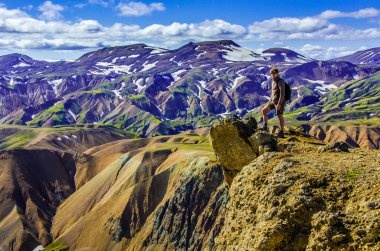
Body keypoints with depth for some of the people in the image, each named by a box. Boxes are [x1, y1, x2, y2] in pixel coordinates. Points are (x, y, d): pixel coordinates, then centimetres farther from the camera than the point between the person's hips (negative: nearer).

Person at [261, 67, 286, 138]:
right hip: (273, 101, 9)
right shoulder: (273, 81, 10)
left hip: (279, 102, -9)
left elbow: (282, 93, -24)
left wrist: (279, 104, -26)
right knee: (263, 110, 4)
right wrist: (270, 101, 20)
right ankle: (265, 127, 11)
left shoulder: (280, 81, -19)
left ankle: (281, 133, 12)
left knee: (280, 117, 0)